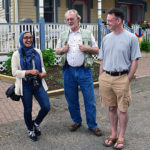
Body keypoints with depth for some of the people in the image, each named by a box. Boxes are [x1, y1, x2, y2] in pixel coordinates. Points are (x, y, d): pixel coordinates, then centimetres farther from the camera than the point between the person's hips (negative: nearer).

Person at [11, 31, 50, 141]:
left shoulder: (37, 52, 7)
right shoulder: (17, 55, -3)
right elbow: (14, 72, -8)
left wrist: (43, 73, -6)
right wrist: (29, 72, -20)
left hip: (38, 84, 3)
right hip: (25, 85, -2)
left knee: (46, 107, -5)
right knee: (28, 110, 9)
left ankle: (36, 123, 25)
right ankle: (30, 130, 33)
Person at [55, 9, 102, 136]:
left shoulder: (87, 34, 6)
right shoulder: (63, 35, 12)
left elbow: (97, 51, 7)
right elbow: (56, 51, 18)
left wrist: (87, 48, -12)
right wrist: (62, 50, -5)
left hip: (84, 70, -2)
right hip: (68, 71, 3)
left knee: (89, 99, -1)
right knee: (71, 99, 10)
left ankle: (92, 125, 12)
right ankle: (76, 121, 29)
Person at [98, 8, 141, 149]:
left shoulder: (131, 38, -5)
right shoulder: (106, 38, 9)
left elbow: (134, 61, -5)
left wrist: (128, 80, -9)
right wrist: (101, 78, 7)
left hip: (122, 78, -4)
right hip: (106, 77, 4)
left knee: (123, 109, 5)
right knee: (112, 108, 14)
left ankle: (121, 137, 20)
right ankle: (114, 134, 28)